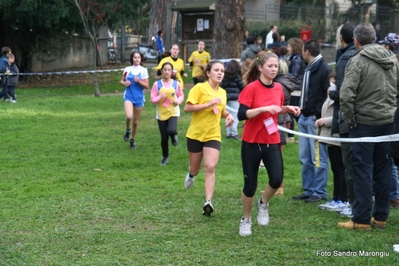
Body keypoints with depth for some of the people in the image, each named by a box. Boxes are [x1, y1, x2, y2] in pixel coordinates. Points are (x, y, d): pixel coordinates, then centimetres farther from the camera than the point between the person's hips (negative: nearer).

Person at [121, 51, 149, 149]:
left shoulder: (143, 70, 0)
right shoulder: (127, 69, 3)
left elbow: (146, 86, 0)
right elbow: (121, 81, 15)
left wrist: (139, 81, -17)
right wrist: (125, 83, -8)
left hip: (139, 97, 1)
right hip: (128, 96, -1)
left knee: (136, 122, 8)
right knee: (129, 116, -26)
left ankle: (132, 140, 29)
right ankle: (128, 130, 5)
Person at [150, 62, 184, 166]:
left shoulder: (176, 83, -1)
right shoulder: (157, 84, -3)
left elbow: (181, 96, 10)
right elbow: (152, 99, -4)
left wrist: (178, 101, -11)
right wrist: (161, 97, -22)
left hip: (173, 112, -1)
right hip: (161, 114, 1)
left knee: (171, 130, -28)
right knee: (164, 138, 5)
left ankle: (174, 136, 11)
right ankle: (165, 157, 26)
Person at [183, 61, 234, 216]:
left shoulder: (222, 92, 8)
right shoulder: (199, 88, -10)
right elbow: (187, 108, -18)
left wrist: (228, 115, 3)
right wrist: (209, 104, -24)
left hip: (213, 135, 3)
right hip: (196, 134, -3)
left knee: (210, 167, -14)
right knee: (195, 168, 14)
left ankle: (208, 202, -17)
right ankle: (191, 175, 51)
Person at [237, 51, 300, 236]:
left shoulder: (278, 88, 4)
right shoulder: (251, 88, -12)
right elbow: (241, 114, -20)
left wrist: (287, 109, 3)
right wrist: (264, 108, -28)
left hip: (272, 141, 4)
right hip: (252, 142, -4)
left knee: (277, 179, -13)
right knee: (250, 184, 1)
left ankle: (263, 203, 19)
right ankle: (246, 220, 24)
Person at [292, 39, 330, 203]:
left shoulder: (324, 70, -12)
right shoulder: (309, 69, 18)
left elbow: (328, 95, -17)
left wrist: (320, 116, -20)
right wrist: (301, 111, 14)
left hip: (315, 119, -9)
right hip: (304, 118, 10)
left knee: (318, 158, -3)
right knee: (305, 158, 11)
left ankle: (319, 192, 3)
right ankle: (308, 190, 18)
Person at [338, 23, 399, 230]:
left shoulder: (358, 61, -12)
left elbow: (346, 94, -19)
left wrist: (349, 119, -8)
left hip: (365, 123, -6)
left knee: (363, 171, -1)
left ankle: (361, 219, 0)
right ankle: (380, 216, 17)